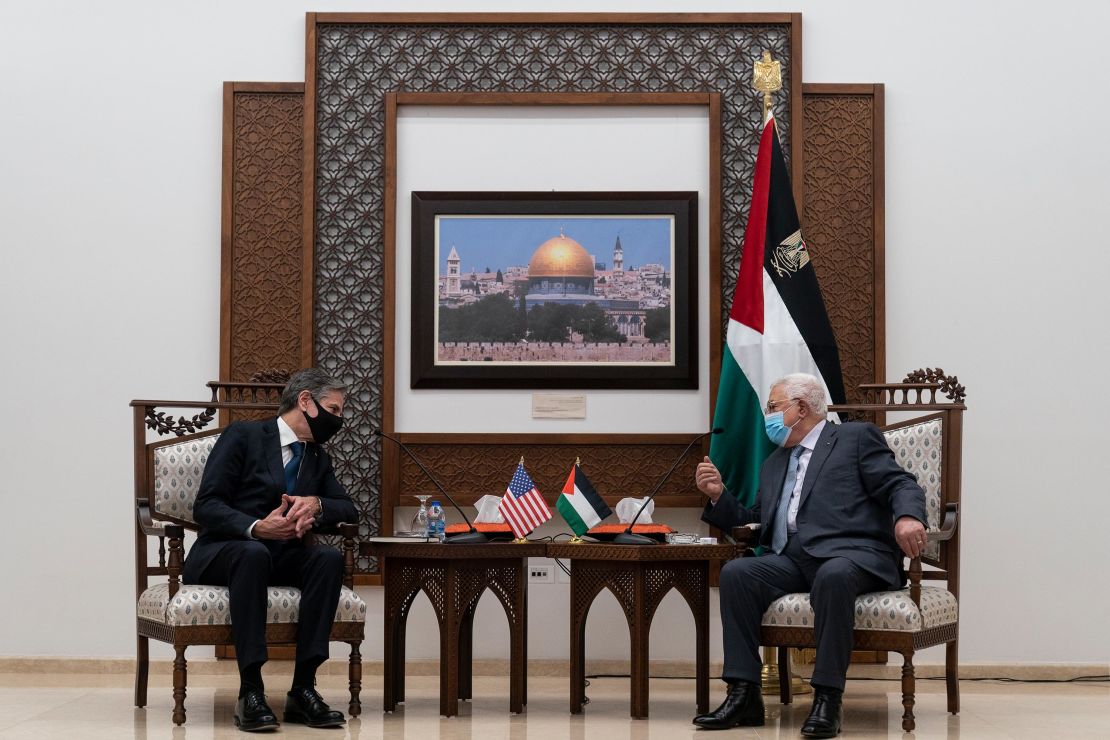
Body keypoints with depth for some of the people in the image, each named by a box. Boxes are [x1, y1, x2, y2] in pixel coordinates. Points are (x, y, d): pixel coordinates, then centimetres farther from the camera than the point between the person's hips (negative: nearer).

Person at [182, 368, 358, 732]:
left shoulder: (318, 458, 17)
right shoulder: (242, 435, -2)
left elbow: (349, 509, 14)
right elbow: (205, 506, -10)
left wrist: (316, 505, -9)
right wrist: (256, 527, -27)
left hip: (280, 556, 5)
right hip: (223, 552, -5)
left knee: (330, 557, -27)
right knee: (253, 553, -40)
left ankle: (303, 688, -29)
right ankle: (250, 692, -38)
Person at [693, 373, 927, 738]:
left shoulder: (856, 437, 11)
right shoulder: (774, 462, 29)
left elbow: (901, 485, -1)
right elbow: (751, 519, 29)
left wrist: (907, 516, -24)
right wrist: (718, 496, 11)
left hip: (850, 555, -5)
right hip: (792, 560, 6)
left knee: (833, 576, -39)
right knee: (736, 572, -22)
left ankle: (827, 698, -33)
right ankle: (744, 695, -24)